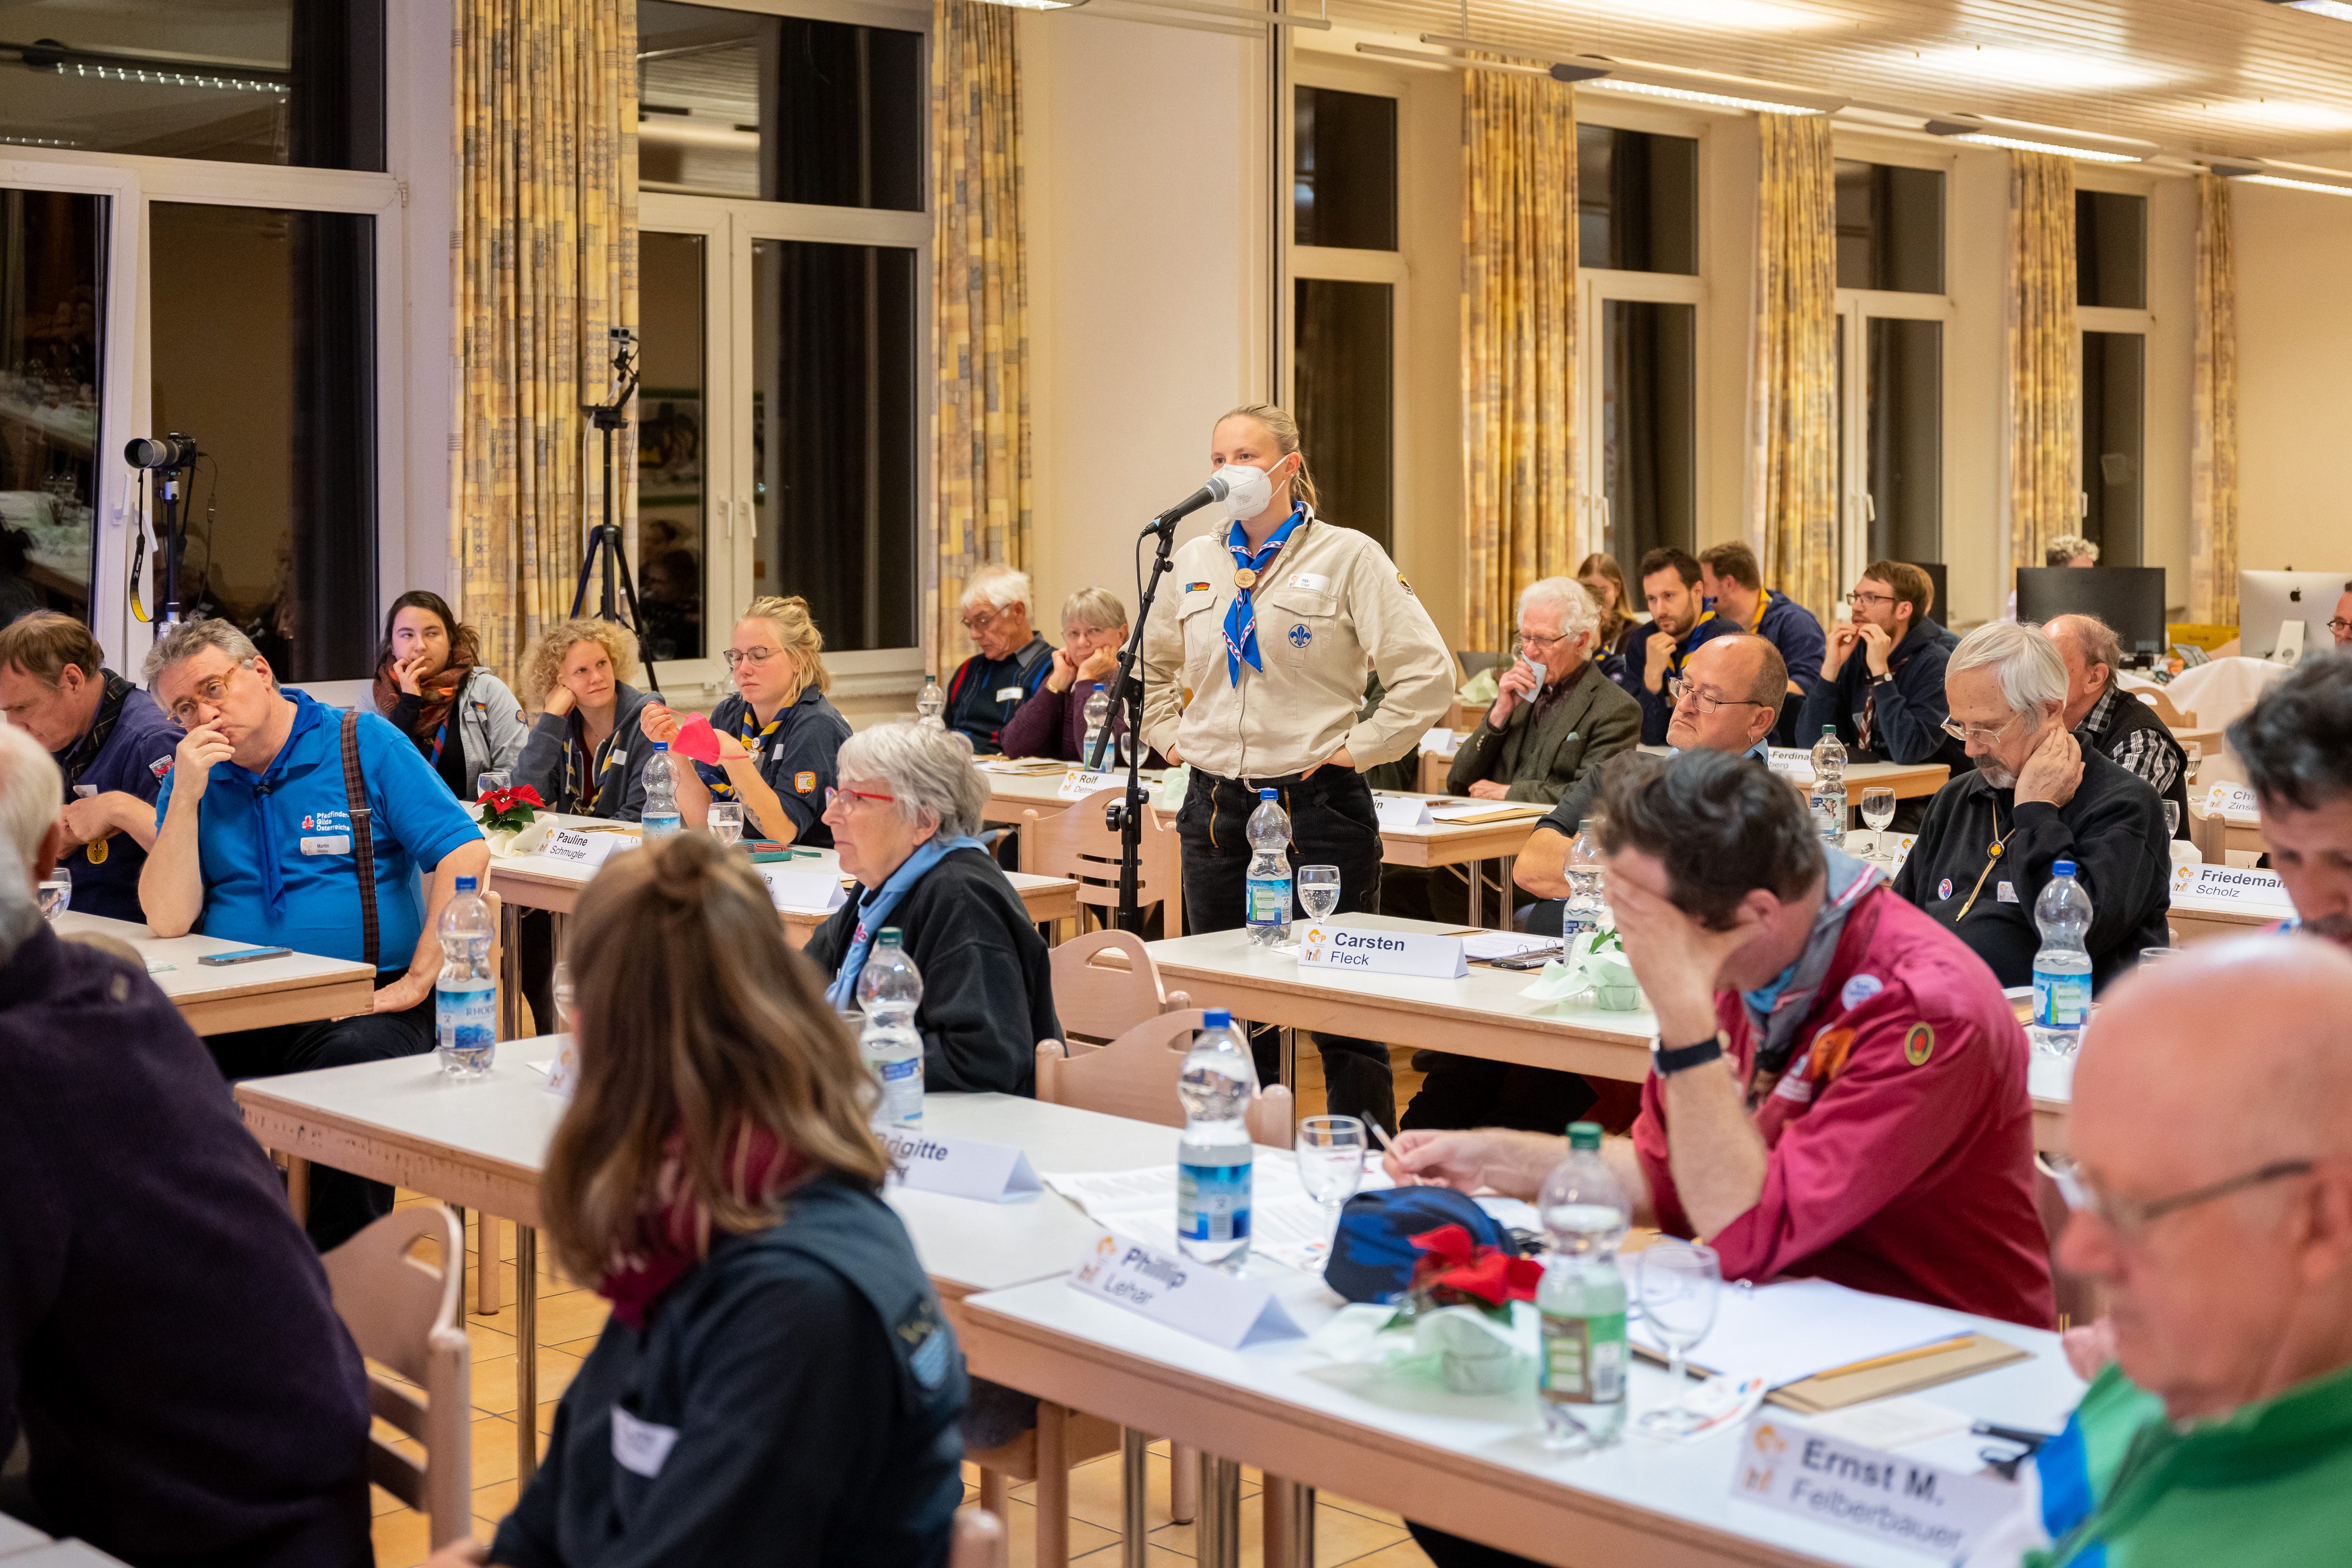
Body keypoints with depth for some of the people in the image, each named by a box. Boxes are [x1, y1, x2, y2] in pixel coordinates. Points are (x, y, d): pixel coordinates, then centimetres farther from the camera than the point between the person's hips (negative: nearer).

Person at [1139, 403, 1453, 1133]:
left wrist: (1357, 746, -10)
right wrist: (1170, 736, 15)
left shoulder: (1347, 557, -4)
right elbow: (1150, 664, 28)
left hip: (1315, 805, -5)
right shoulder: (1193, 561, 11)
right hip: (1216, 806, 5)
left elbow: (1428, 674, -9)